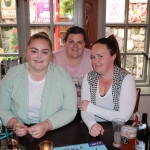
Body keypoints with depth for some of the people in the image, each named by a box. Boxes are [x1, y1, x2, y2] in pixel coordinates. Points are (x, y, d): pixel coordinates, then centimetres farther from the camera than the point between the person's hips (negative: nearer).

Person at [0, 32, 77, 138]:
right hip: (20, 135, 1)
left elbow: (70, 110, -6)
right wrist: (14, 124, -16)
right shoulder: (12, 75, -1)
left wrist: (47, 125, -20)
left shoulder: (63, 76, -5)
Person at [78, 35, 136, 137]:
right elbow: (85, 110, -7)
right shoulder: (88, 78, 0)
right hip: (95, 131, 2)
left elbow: (124, 117, -18)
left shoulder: (126, 79, -11)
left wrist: (91, 107, -15)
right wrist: (92, 124, -27)